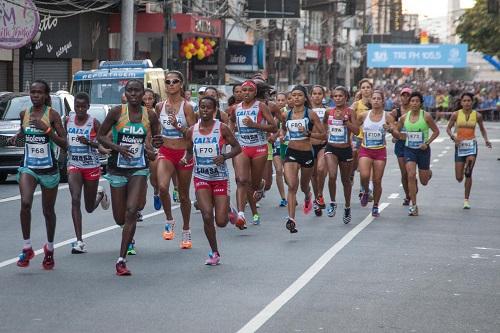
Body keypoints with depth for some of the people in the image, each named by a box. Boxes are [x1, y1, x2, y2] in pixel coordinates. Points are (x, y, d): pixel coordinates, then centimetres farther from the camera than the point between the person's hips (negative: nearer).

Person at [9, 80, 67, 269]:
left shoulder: (52, 115, -7)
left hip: (49, 168, -2)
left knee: (48, 211, 10)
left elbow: (64, 143, -11)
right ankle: (27, 248, -10)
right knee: (25, 203, -22)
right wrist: (16, 137, 5)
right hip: (28, 167, 2)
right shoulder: (24, 114, 4)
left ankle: (49, 249, 31)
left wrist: (46, 128, -23)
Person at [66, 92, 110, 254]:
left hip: (92, 166, -2)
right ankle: (79, 241, -19)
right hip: (74, 166, 2)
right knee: (75, 199, -19)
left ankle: (100, 194, 48)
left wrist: (89, 143, -25)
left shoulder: (94, 123, -9)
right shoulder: (68, 120, 2)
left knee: (89, 208, 11)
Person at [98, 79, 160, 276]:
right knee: (120, 219, 6)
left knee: (132, 211, -18)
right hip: (117, 169, 0)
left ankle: (121, 260, -14)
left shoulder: (150, 116, 1)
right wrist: (117, 147, -17)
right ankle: (129, 236, 46)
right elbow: (100, 136, -1)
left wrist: (152, 151, -6)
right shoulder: (117, 112, -5)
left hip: (139, 169, 0)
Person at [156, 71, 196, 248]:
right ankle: (169, 221, -4)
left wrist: (178, 126, -22)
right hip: (165, 153, 2)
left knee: (184, 195, 9)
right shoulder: (160, 107, 3)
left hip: (184, 153, -2)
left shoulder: (186, 107, -7)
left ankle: (186, 231, 26)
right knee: (162, 187, -24)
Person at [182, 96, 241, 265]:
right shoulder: (192, 130, 1)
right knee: (207, 216, -14)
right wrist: (185, 159, -8)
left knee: (221, 222, -5)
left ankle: (228, 211, 34)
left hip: (220, 178, -2)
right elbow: (189, 151, 15)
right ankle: (214, 252, 5)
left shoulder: (222, 128, -8)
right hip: (201, 178, 2)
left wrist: (224, 156, -21)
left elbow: (237, 148, -3)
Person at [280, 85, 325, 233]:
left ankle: (308, 197, 57)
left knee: (304, 186, 18)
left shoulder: (311, 114, -6)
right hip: (291, 152, 1)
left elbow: (323, 135, -6)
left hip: (307, 153, -1)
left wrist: (308, 133, -19)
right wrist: (282, 135, 8)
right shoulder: (287, 115, 4)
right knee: (292, 186, -16)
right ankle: (291, 219, -20)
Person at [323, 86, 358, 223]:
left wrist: (344, 119, -23)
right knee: (332, 176, -23)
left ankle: (347, 208, 32)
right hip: (331, 149, 1)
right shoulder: (329, 112, 3)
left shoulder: (349, 112, -6)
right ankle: (332, 203, -2)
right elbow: (322, 126, 22)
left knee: (346, 180, 13)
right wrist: (325, 135, 9)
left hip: (346, 150, -1)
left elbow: (356, 131, -17)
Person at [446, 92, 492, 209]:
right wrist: (453, 137, -14)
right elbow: (448, 128, 5)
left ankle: (466, 199, -4)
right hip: (459, 145, 1)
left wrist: (486, 140, -2)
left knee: (468, 173, -15)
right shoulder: (456, 114, -3)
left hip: (472, 145, -1)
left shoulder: (477, 115, -1)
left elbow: (482, 129, 14)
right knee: (459, 178, 1)